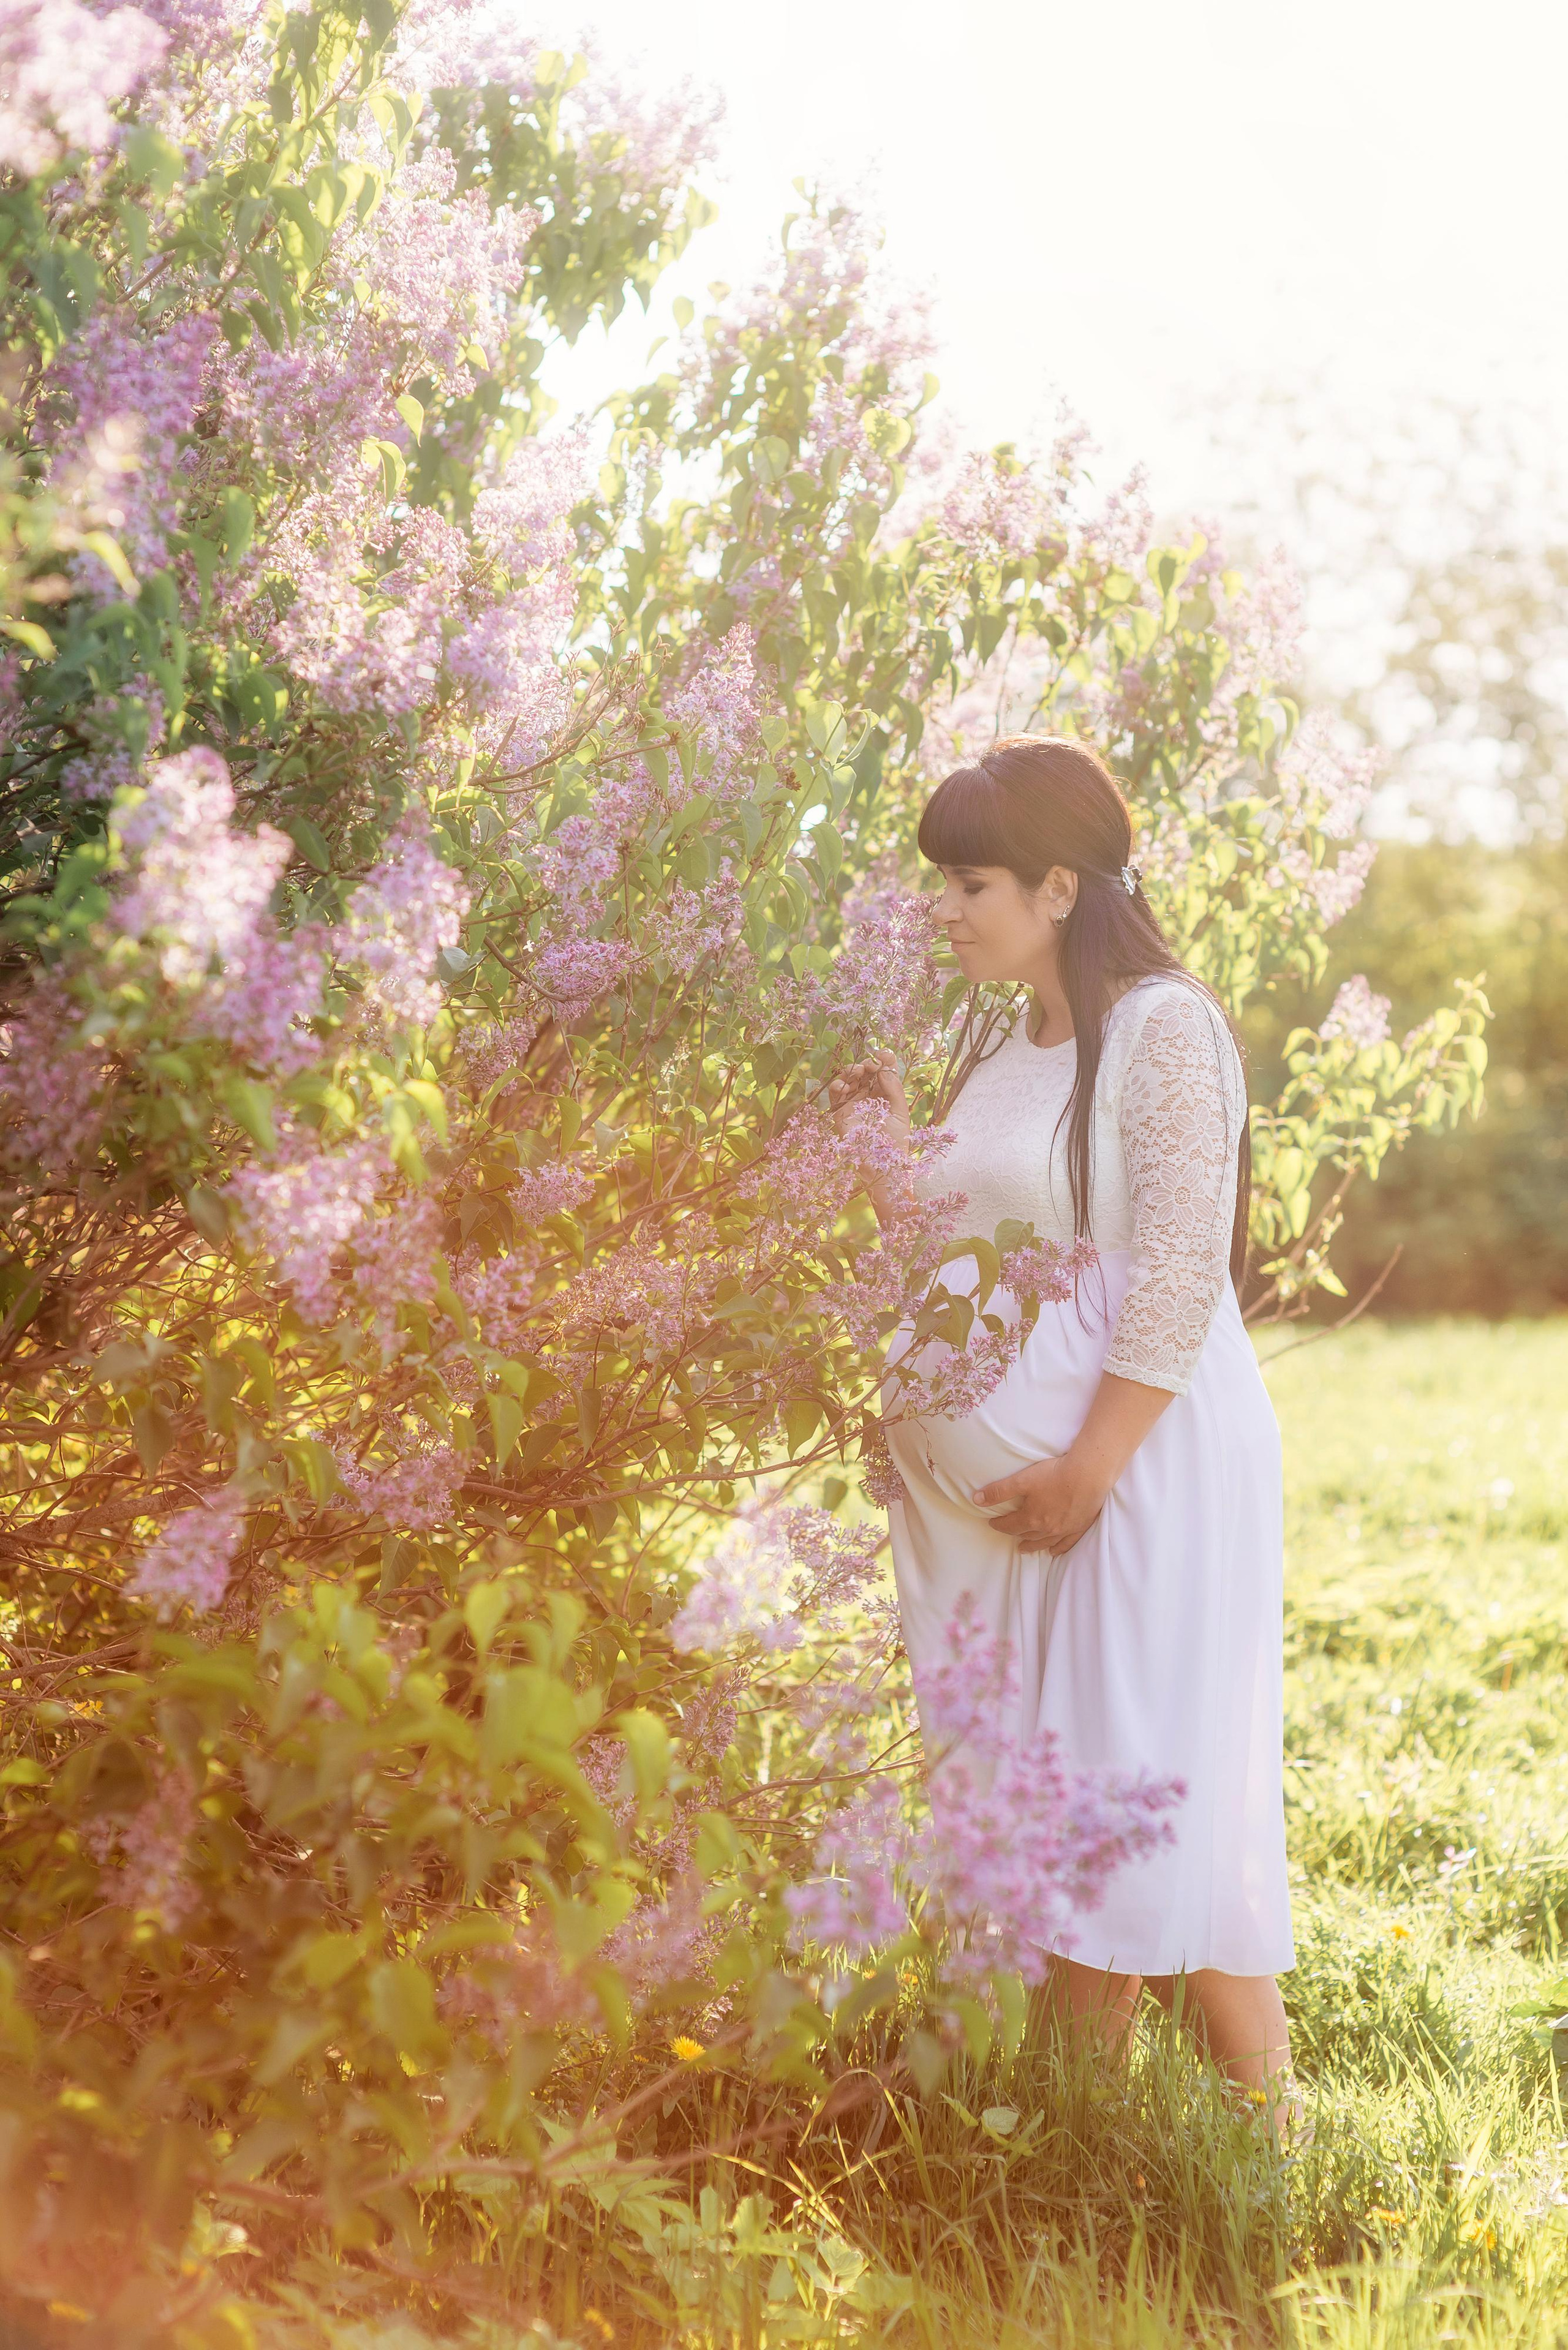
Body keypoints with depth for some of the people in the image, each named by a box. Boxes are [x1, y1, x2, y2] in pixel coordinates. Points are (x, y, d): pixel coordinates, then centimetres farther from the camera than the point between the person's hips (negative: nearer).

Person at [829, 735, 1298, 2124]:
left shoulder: (1163, 1028, -10)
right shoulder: (1010, 1052, 14)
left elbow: (1179, 1275, -16)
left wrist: (1087, 1469, -18)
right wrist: (895, 1151, 5)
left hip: (1145, 1463, -8)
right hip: (1004, 1476, 8)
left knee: (1157, 1788, -6)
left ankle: (1265, 2134, 4)